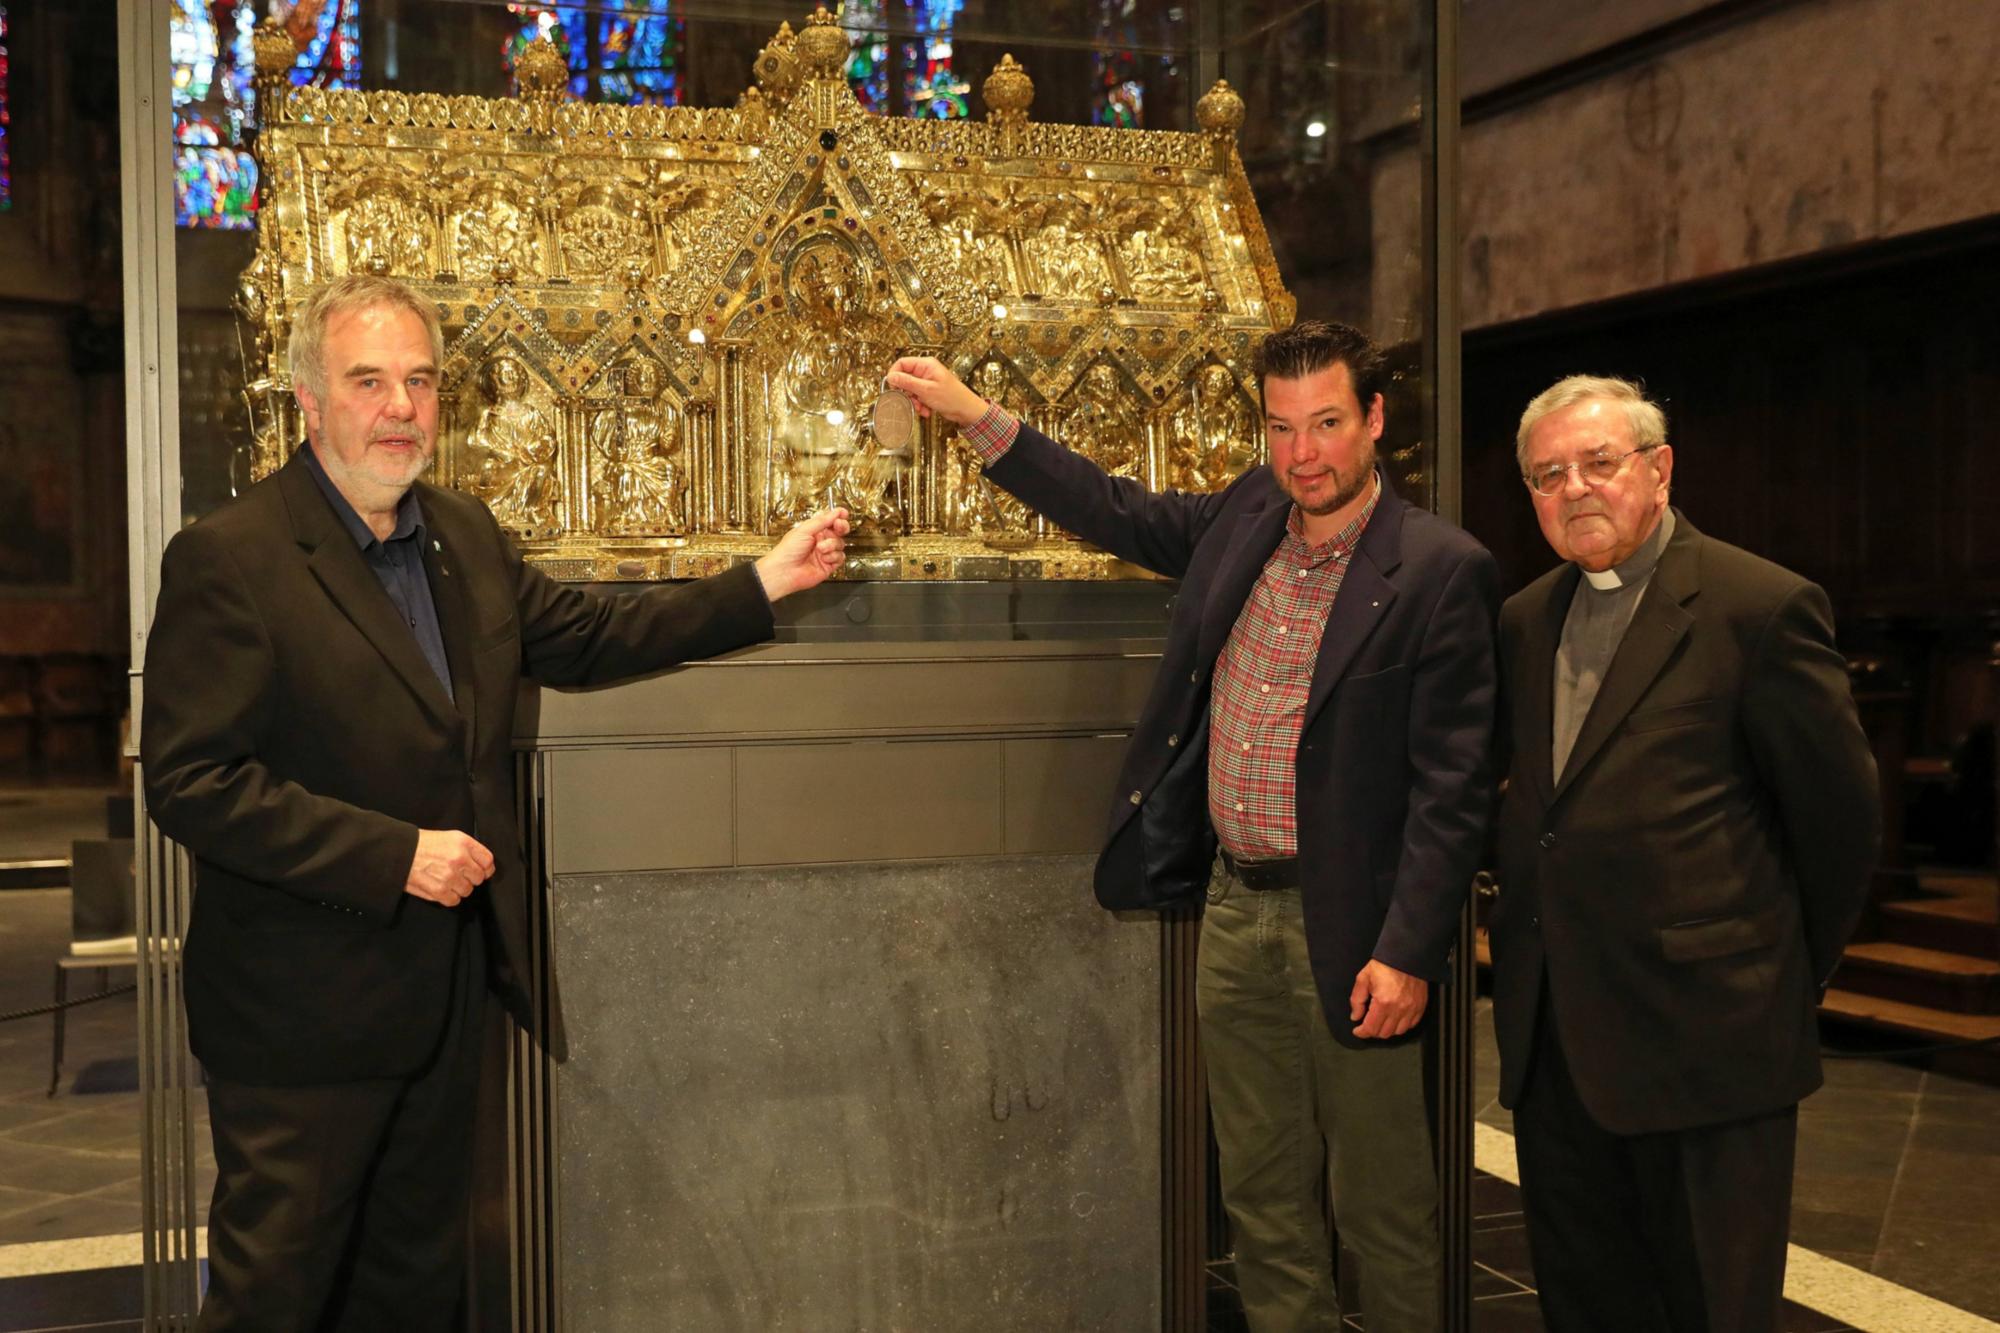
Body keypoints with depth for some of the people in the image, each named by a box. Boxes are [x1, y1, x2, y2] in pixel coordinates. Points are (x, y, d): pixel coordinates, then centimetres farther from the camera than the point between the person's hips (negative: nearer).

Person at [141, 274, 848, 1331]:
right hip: (304, 1011, -7)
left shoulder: (462, 533, 7)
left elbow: (584, 638, 15)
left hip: (446, 989, 7)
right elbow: (190, 783, -20)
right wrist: (394, 854, -23)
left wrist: (764, 585, 8)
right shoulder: (229, 558, -16)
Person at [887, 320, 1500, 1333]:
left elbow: (1452, 786, -14)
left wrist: (1408, 953, -17)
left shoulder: (1441, 572, -13)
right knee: (1261, 1193, 16)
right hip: (1234, 908, 6)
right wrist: (975, 415, 12)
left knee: (1383, 1203, 8)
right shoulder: (1247, 515, 5)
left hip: (1344, 925, -6)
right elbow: (1117, 513, 19)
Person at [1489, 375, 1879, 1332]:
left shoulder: (1761, 607, -9)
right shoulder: (1526, 620, 12)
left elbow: (1839, 811, -3)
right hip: (1550, 1033, 6)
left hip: (1704, 1036, -6)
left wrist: (1793, 969, 5)